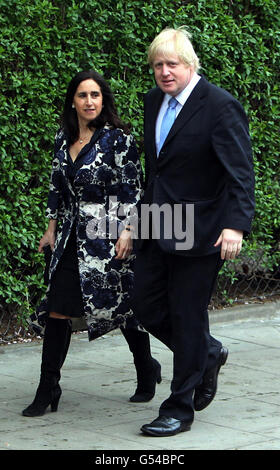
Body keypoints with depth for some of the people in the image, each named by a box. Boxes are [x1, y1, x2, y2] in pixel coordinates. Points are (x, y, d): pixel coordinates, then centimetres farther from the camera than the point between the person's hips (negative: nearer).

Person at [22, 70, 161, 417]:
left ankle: (147, 371, 29)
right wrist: (52, 229, 16)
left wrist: (127, 232, -16)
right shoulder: (64, 139, 10)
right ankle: (47, 391, 3)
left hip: (108, 237, -5)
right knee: (57, 309, -1)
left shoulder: (118, 139, -7)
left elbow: (132, 189, -9)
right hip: (72, 238, 5)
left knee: (123, 305, 5)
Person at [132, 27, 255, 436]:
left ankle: (179, 410, 11)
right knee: (146, 304, 11)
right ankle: (208, 354, 35)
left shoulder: (220, 107, -14)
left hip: (199, 233, -8)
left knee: (188, 317, 0)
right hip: (156, 229, 8)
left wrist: (236, 224, -29)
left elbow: (240, 172, -18)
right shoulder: (154, 101, 9)